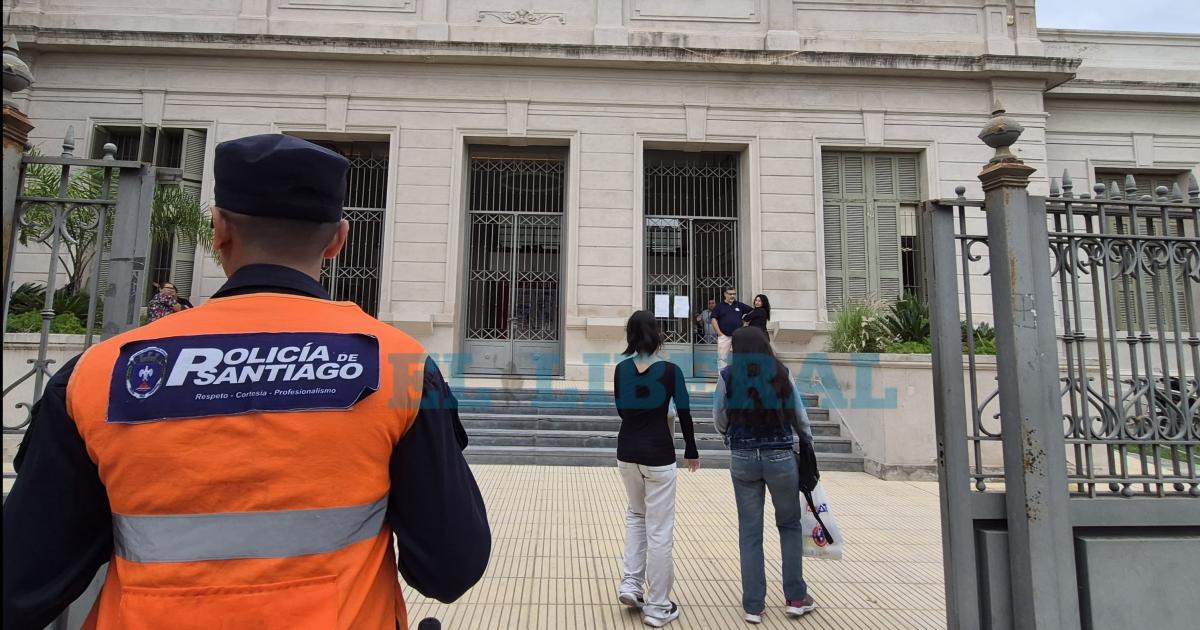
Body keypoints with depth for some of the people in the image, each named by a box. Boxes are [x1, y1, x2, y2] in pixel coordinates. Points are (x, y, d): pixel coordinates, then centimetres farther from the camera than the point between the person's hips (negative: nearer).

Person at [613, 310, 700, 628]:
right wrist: (692, 451, 9)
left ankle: (631, 584, 20)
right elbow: (685, 414, -3)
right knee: (659, 529, 6)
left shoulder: (621, 369, -1)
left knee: (636, 514, 26)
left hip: (627, 451, 4)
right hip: (658, 453, -4)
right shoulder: (670, 370, -10)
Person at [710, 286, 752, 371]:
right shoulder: (719, 306, 5)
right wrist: (719, 333, -7)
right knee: (722, 357, -1)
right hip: (724, 336, -2)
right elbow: (714, 319, -1)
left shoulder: (739, 305, 11)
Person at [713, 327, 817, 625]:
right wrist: (808, 443, 23)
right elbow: (800, 418, 4)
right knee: (790, 525, 20)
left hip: (742, 459, 0)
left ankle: (753, 605, 16)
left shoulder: (728, 376, -4)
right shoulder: (782, 374, -3)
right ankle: (795, 597, 25)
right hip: (780, 458, 0)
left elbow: (719, 421, 3)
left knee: (750, 531, 10)